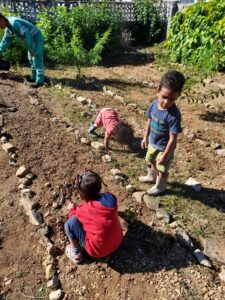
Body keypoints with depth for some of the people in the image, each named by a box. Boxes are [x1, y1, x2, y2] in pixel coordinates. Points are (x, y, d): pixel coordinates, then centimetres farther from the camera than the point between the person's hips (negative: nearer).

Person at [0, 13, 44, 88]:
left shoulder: (14, 23, -27)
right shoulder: (8, 26, 7)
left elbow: (27, 35, -33)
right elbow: (6, 40, 17)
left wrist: (31, 50, -27)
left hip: (37, 38, -10)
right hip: (32, 39, 10)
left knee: (37, 59, -13)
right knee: (31, 59, 14)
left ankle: (39, 81, -12)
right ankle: (34, 77, 22)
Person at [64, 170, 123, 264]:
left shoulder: (83, 210, -22)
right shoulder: (110, 198, -10)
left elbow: (75, 219, 2)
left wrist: (71, 209, 19)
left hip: (98, 250, -6)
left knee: (71, 222, -11)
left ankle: (76, 253, 9)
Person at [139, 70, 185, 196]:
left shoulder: (174, 115, -35)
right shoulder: (154, 105, -15)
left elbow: (173, 138, -28)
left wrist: (165, 155, -22)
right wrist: (146, 137, 12)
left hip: (164, 147, -7)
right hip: (153, 143, 7)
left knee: (162, 169, 17)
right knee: (150, 161, 31)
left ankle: (160, 186, 45)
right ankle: (151, 176, 61)